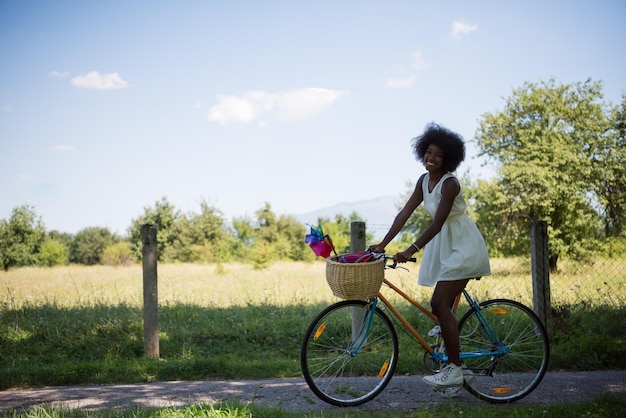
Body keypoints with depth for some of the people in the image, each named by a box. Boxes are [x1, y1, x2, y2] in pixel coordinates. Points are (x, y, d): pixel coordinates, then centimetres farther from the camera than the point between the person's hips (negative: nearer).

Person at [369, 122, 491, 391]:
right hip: (444, 245, 9)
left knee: (440, 303, -15)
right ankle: (453, 365, 17)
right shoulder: (424, 181, 4)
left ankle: (455, 370, -9)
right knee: (441, 305, 8)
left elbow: (437, 222, -28)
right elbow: (405, 213, 0)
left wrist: (412, 250, -35)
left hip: (462, 247, -9)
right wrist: (382, 244, -7)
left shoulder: (449, 184, -21)